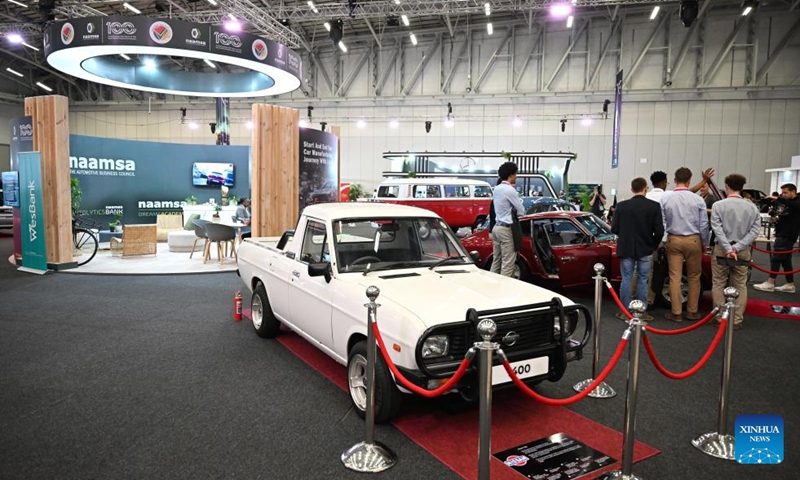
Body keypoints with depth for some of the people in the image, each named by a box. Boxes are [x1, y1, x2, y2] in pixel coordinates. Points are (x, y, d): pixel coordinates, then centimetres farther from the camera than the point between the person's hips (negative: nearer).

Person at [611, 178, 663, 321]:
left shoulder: (621, 205, -6)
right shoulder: (654, 206, -9)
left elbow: (614, 228, -4)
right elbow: (659, 231, -10)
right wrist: (654, 245, 8)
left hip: (626, 249, 1)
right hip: (646, 249, -1)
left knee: (626, 279, 7)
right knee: (642, 281, 7)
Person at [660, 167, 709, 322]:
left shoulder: (665, 198, -7)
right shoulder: (697, 199, -8)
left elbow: (661, 222, -3)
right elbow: (703, 224, -2)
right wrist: (704, 243, 11)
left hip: (674, 240, 0)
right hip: (693, 240, 0)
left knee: (675, 277, 4)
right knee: (694, 277, 12)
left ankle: (676, 313, 7)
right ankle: (692, 311, 19)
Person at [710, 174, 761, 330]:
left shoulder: (718, 205, -9)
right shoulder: (752, 207, 0)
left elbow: (717, 229, -14)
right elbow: (755, 231, -5)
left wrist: (728, 249, -14)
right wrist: (737, 247, -11)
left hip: (722, 249, -2)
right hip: (743, 251, 3)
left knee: (718, 284, 8)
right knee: (740, 286, 10)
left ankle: (720, 317, 10)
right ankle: (737, 320, 11)